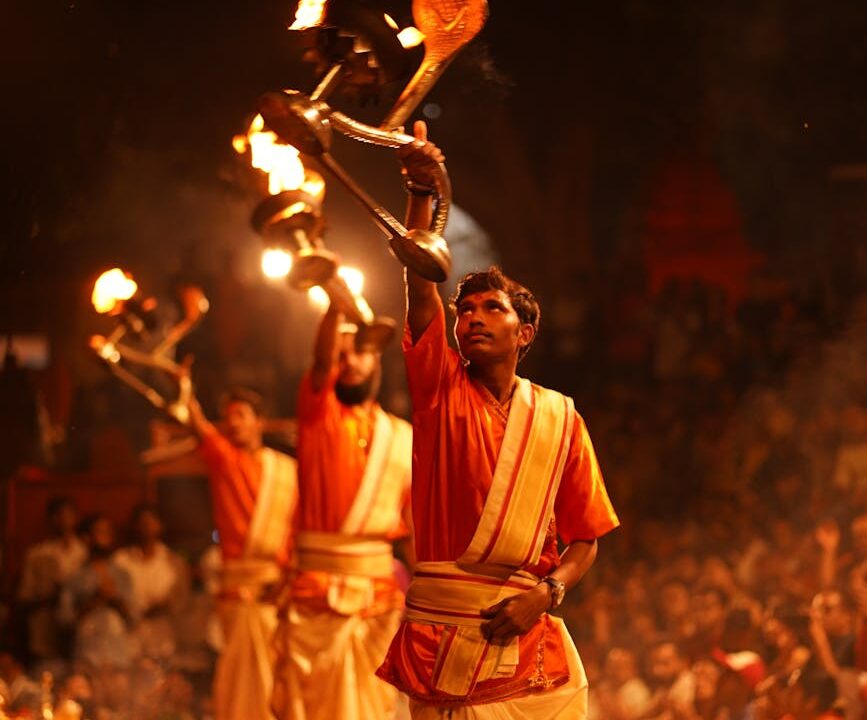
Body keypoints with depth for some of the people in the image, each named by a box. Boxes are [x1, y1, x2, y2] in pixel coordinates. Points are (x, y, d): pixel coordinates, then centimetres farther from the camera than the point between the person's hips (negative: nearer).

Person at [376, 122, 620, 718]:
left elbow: (584, 540, 10)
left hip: (532, 643, 1)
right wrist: (422, 193, -21)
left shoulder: (560, 417, 8)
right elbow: (422, 290, -9)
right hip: (440, 640, -1)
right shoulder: (442, 392, 6)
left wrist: (547, 592, -10)